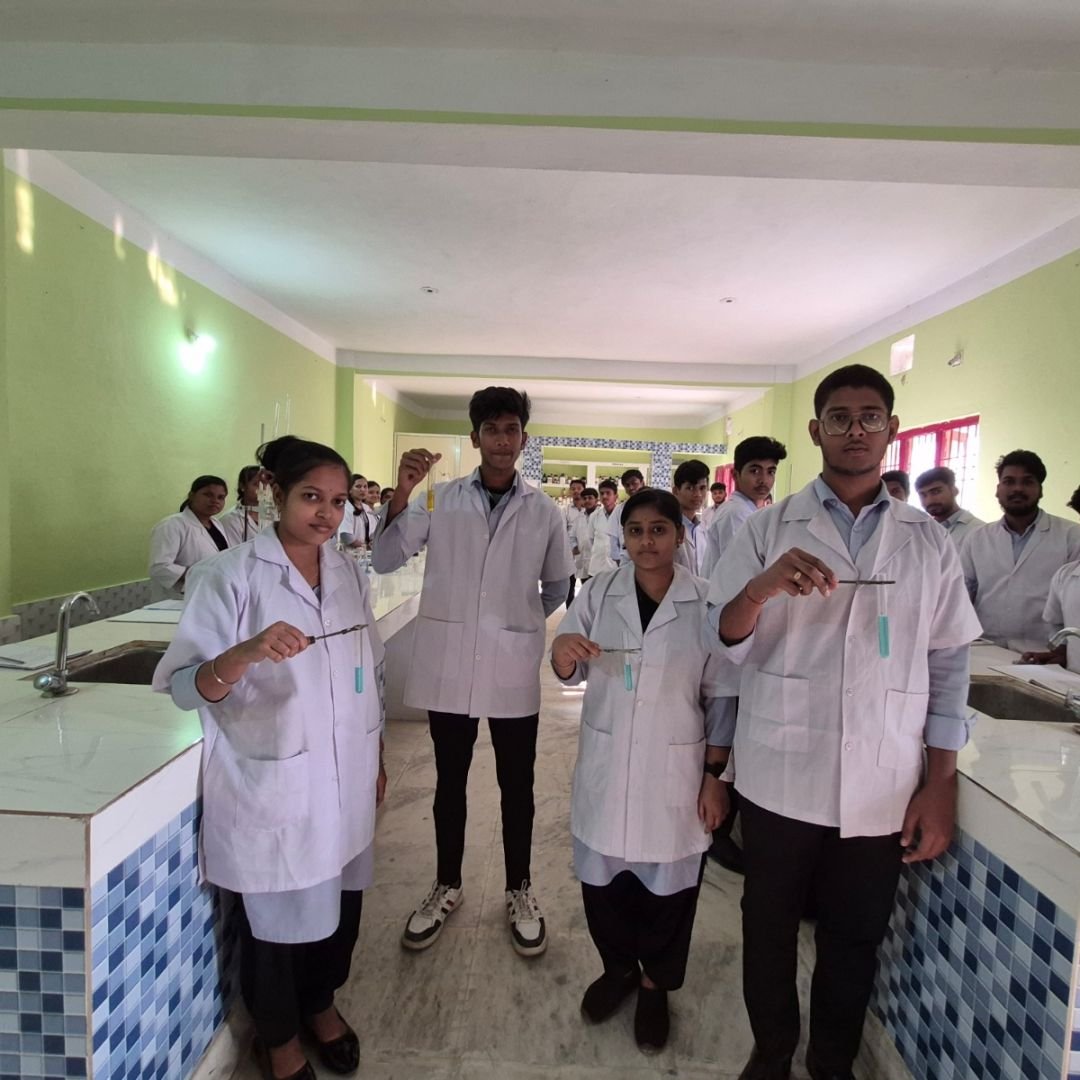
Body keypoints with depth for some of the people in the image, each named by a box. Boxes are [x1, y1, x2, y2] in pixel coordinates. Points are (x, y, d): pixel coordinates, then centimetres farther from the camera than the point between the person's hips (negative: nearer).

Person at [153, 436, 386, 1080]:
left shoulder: (350, 575, 2)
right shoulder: (230, 577, -14)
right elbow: (185, 688, -18)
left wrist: (378, 762, 14)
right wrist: (247, 652, -38)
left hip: (344, 781, 5)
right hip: (272, 788, -5)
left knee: (341, 904, 19)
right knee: (279, 919, 14)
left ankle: (321, 1003, 50)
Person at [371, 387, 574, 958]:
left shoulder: (544, 511, -1)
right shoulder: (440, 499, -2)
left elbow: (558, 586, 12)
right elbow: (384, 560, -8)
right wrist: (401, 493, -20)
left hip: (514, 669, 0)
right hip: (449, 664, 0)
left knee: (517, 787, 13)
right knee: (449, 782, 16)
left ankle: (518, 891, 34)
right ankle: (447, 886, 37)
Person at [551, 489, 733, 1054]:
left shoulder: (706, 603, -10)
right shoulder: (599, 592, -4)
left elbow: (721, 697, -4)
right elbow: (571, 675, 1)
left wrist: (714, 775, -3)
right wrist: (562, 651, -22)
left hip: (674, 768, -2)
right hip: (605, 763, 2)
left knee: (666, 883, 14)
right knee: (602, 876, 16)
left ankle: (655, 983, 41)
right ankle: (618, 967, 44)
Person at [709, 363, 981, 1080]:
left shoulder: (929, 543, 3)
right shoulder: (769, 530, -2)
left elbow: (948, 667, 4)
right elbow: (724, 644, -5)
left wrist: (940, 785, 0)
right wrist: (760, 589, -26)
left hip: (884, 788, 1)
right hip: (781, 778, -1)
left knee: (855, 939, 18)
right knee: (769, 929, 16)